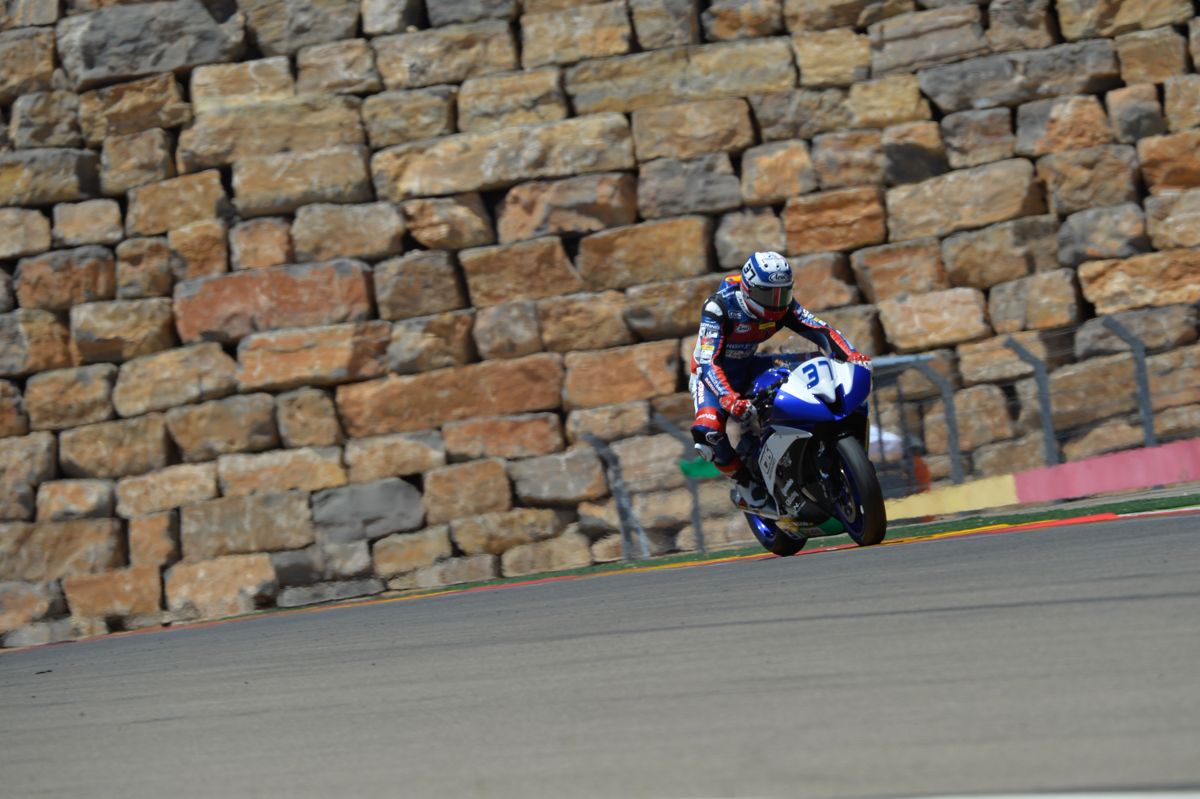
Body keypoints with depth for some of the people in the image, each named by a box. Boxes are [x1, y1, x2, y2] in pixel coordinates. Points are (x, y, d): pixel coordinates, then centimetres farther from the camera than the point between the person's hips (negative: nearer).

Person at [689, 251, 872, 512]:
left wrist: (852, 355, -37)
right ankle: (745, 481, -10)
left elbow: (821, 330, -17)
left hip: (748, 366, 5)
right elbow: (709, 363, -39)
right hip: (713, 372, -5)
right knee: (708, 431, -34)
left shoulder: (782, 305, -14)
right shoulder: (719, 307, -31)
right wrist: (731, 400, -55)